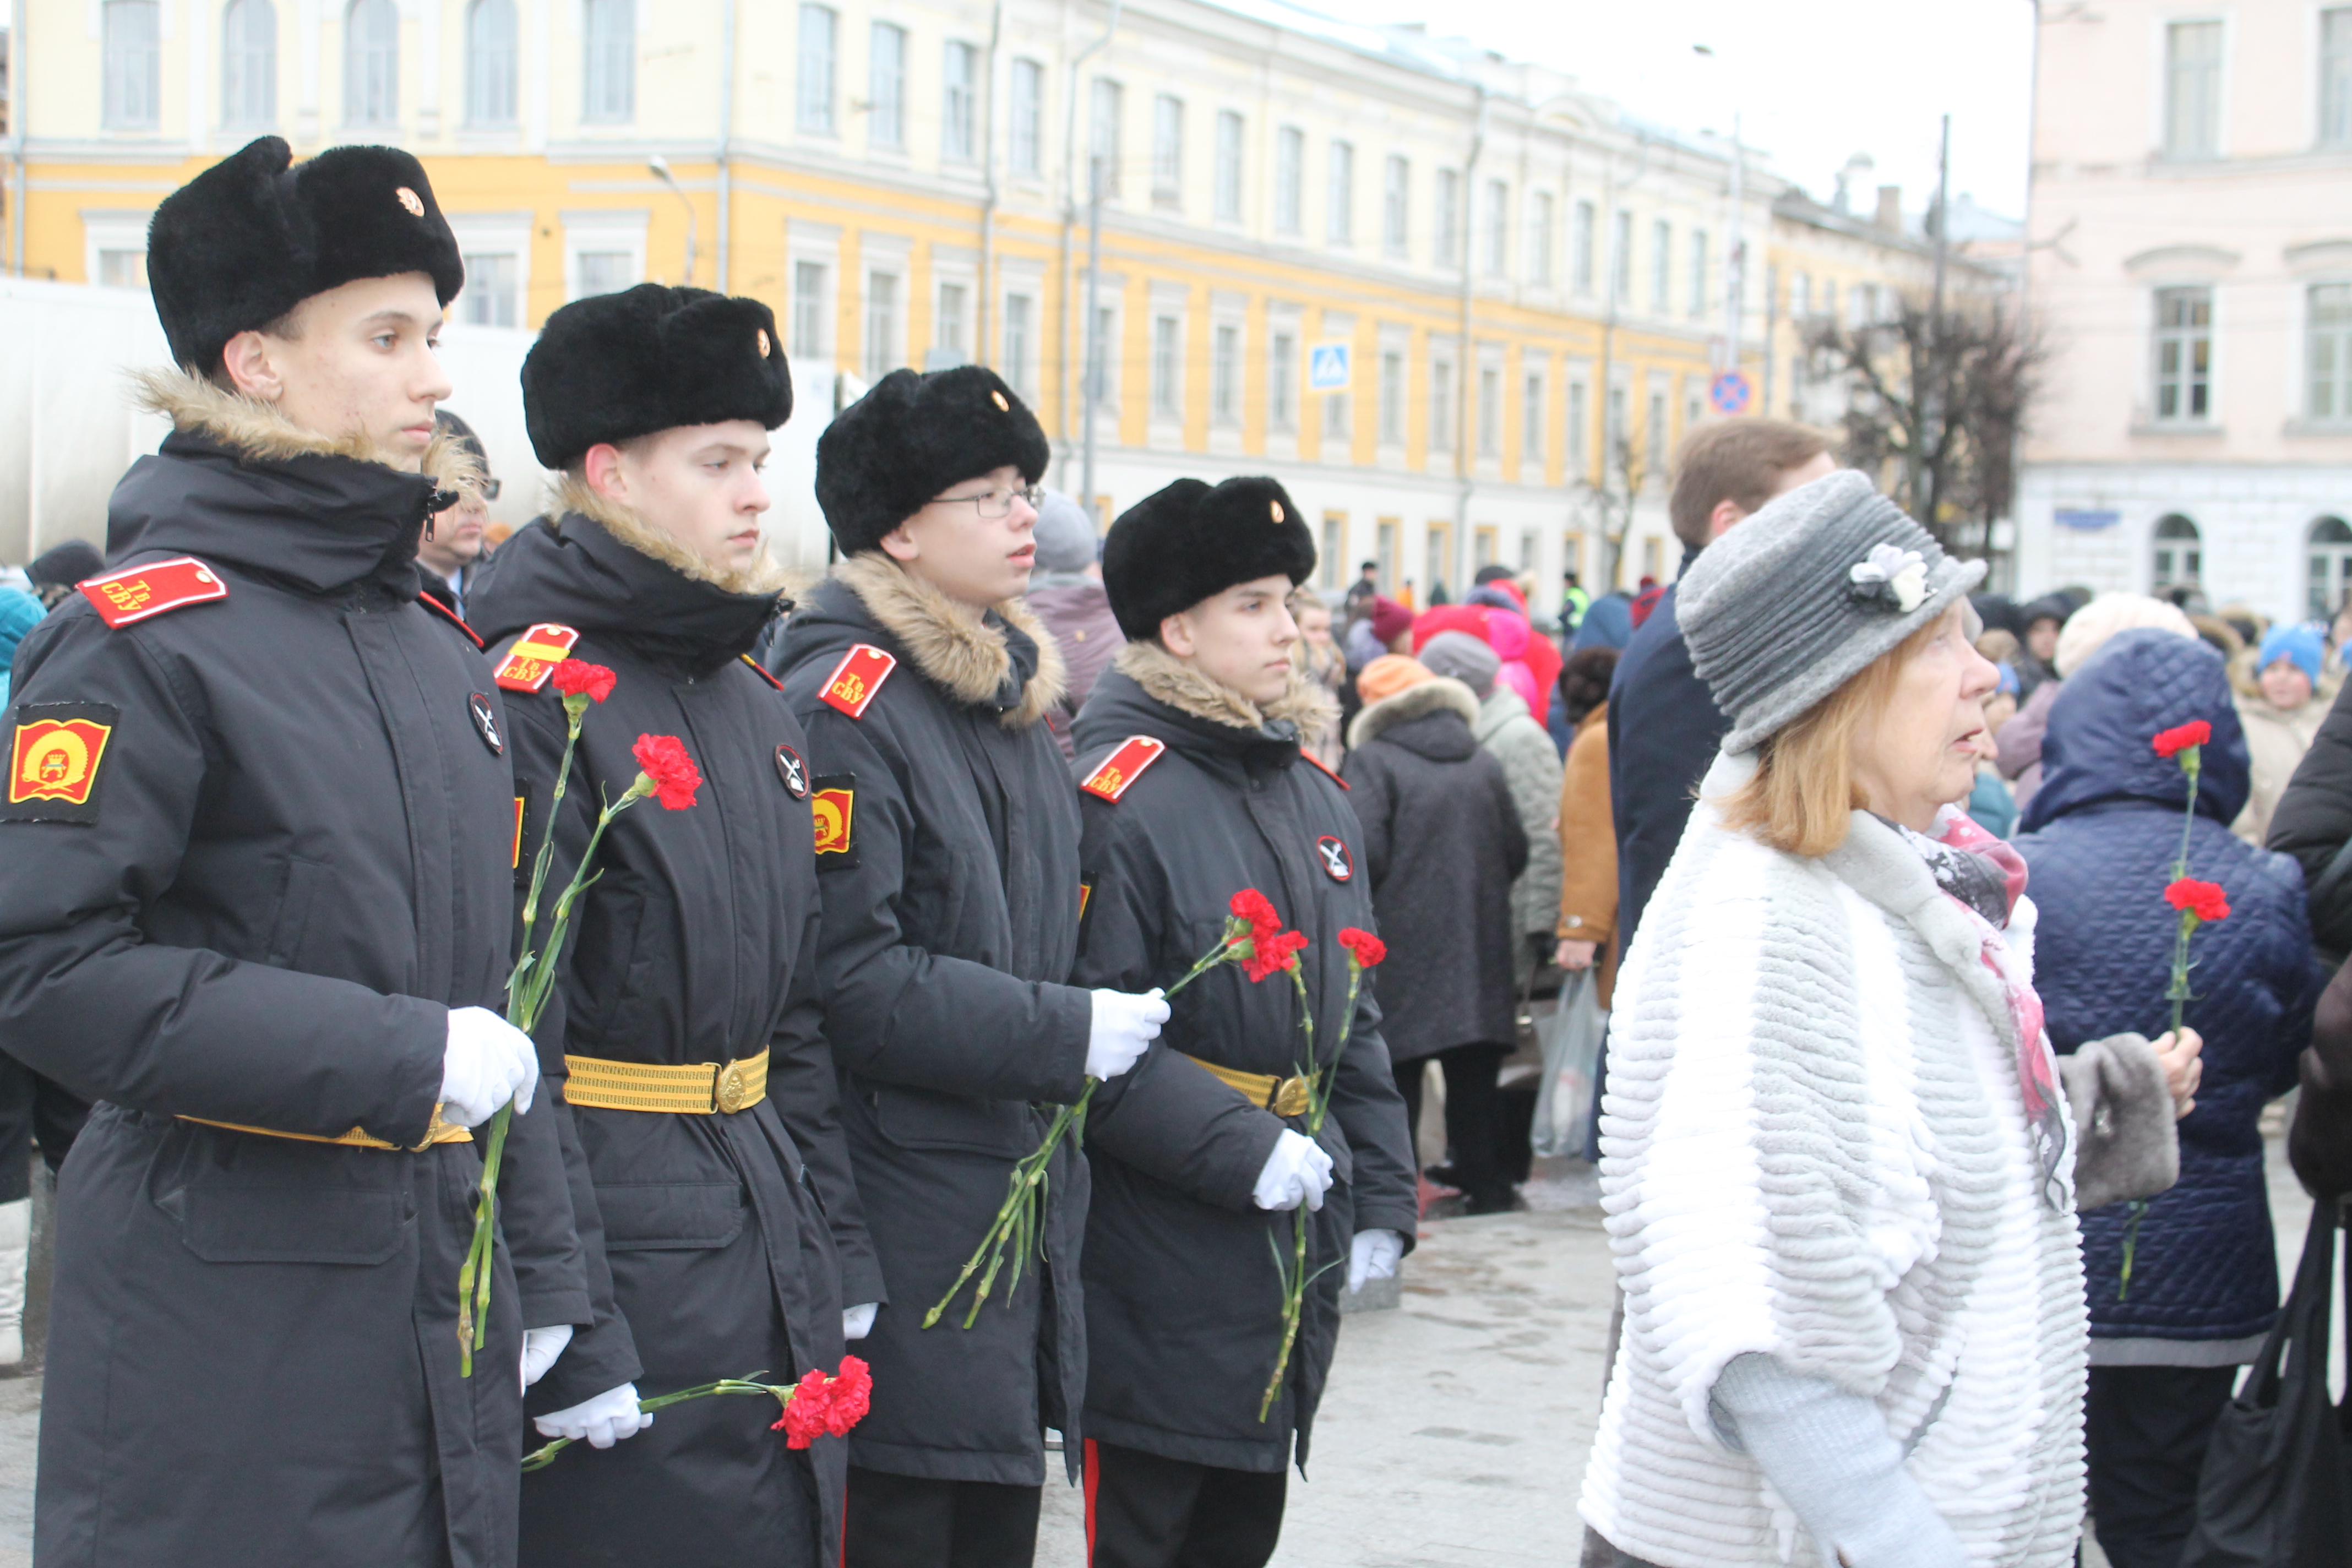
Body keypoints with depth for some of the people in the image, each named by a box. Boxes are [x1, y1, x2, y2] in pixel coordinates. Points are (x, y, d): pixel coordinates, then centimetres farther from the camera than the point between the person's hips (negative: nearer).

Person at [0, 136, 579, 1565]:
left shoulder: (443, 653, 13)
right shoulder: (142, 637, -11)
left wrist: (543, 1277, 15)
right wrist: (398, 1058, -21)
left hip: (443, 1313, 7)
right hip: (226, 1346, -7)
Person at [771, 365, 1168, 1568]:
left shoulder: (1015, 701, 16)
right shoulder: (843, 707, -13)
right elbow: (846, 980, -21)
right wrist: (1064, 1033, -17)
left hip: (1023, 1214, 9)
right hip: (903, 1235, -9)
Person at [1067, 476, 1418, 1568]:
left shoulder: (1310, 792, 13)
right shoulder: (1118, 792, -14)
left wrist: (1379, 1197, 13)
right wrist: (1245, 1151, -23)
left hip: (1297, 1232, 8)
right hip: (1158, 1267, -8)